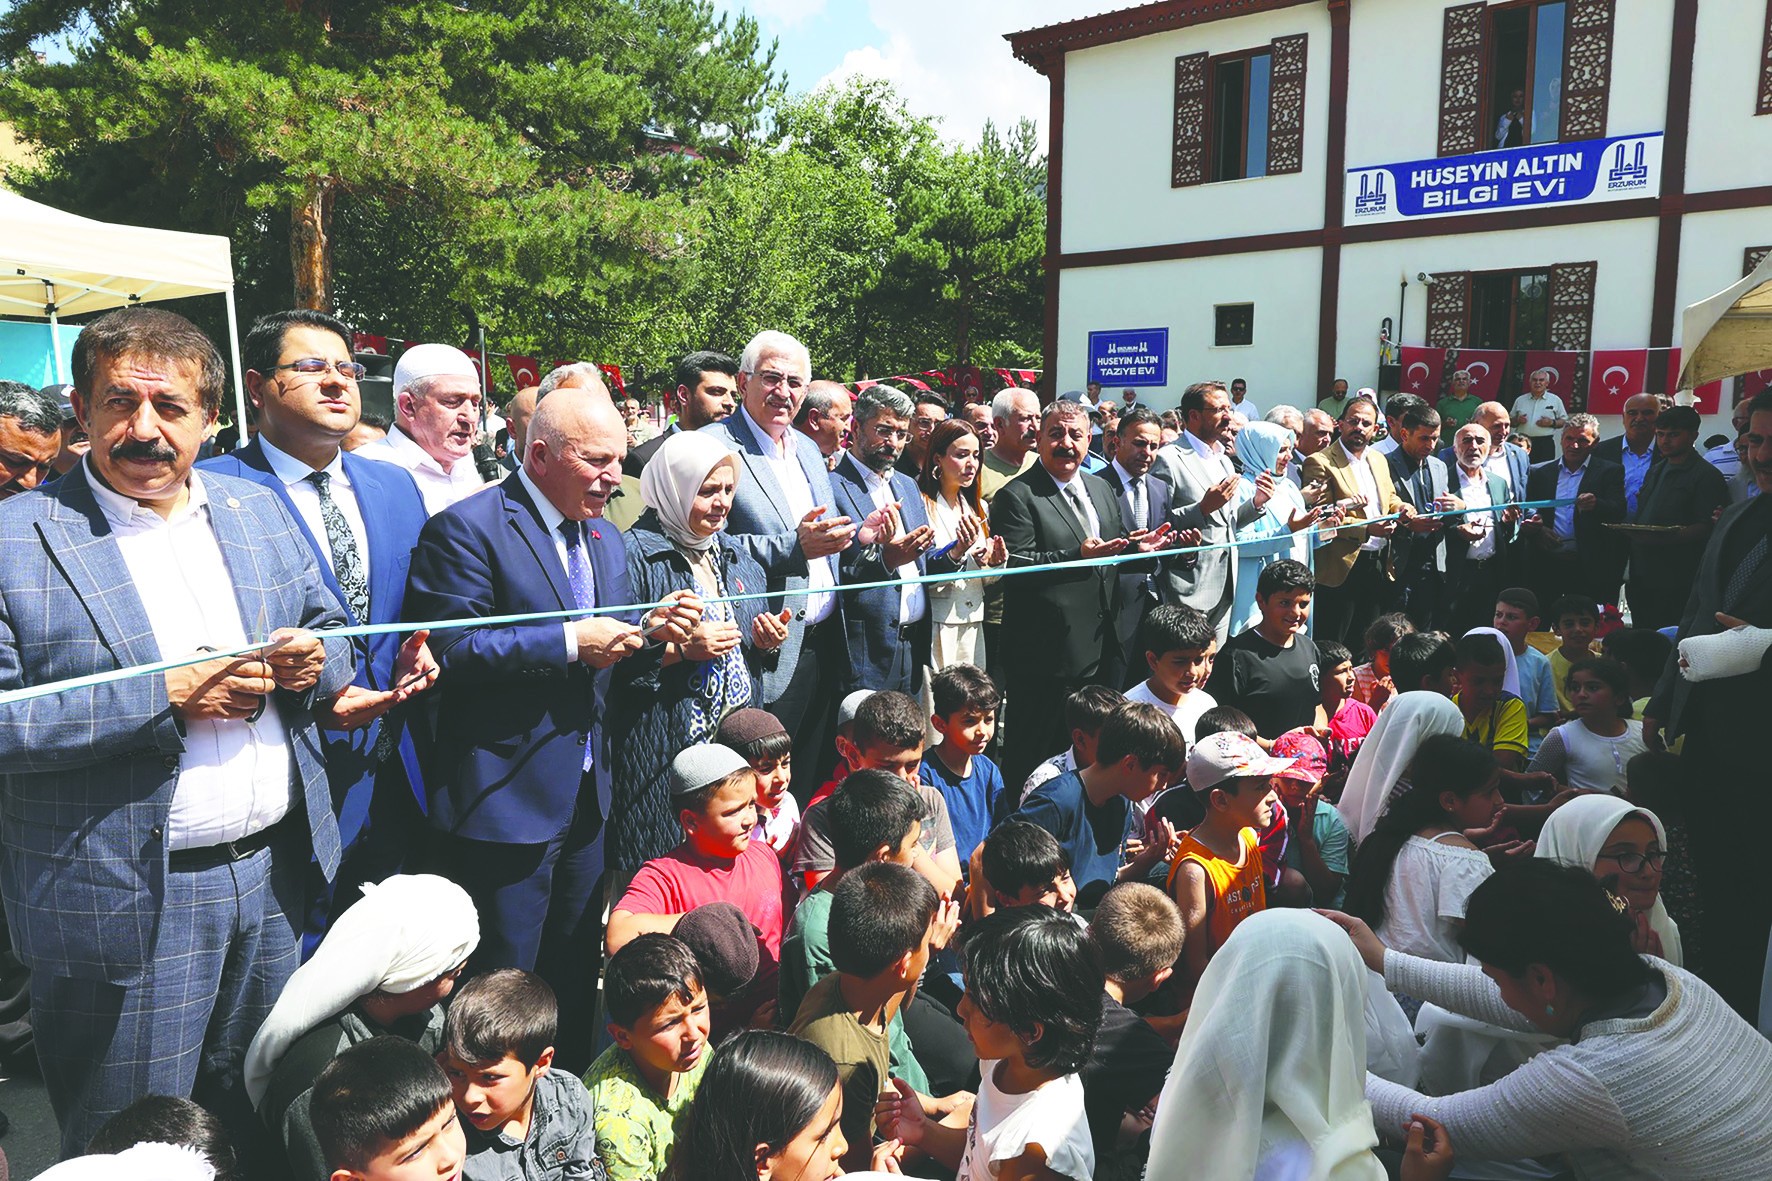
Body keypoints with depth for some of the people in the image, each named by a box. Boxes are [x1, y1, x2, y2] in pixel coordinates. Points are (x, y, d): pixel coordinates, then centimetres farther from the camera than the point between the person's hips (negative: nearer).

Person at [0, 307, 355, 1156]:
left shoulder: (259, 512, 7)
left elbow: (334, 635, 12)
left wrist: (315, 660, -10)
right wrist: (165, 696, -22)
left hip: (273, 875, 5)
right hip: (125, 904, -4)